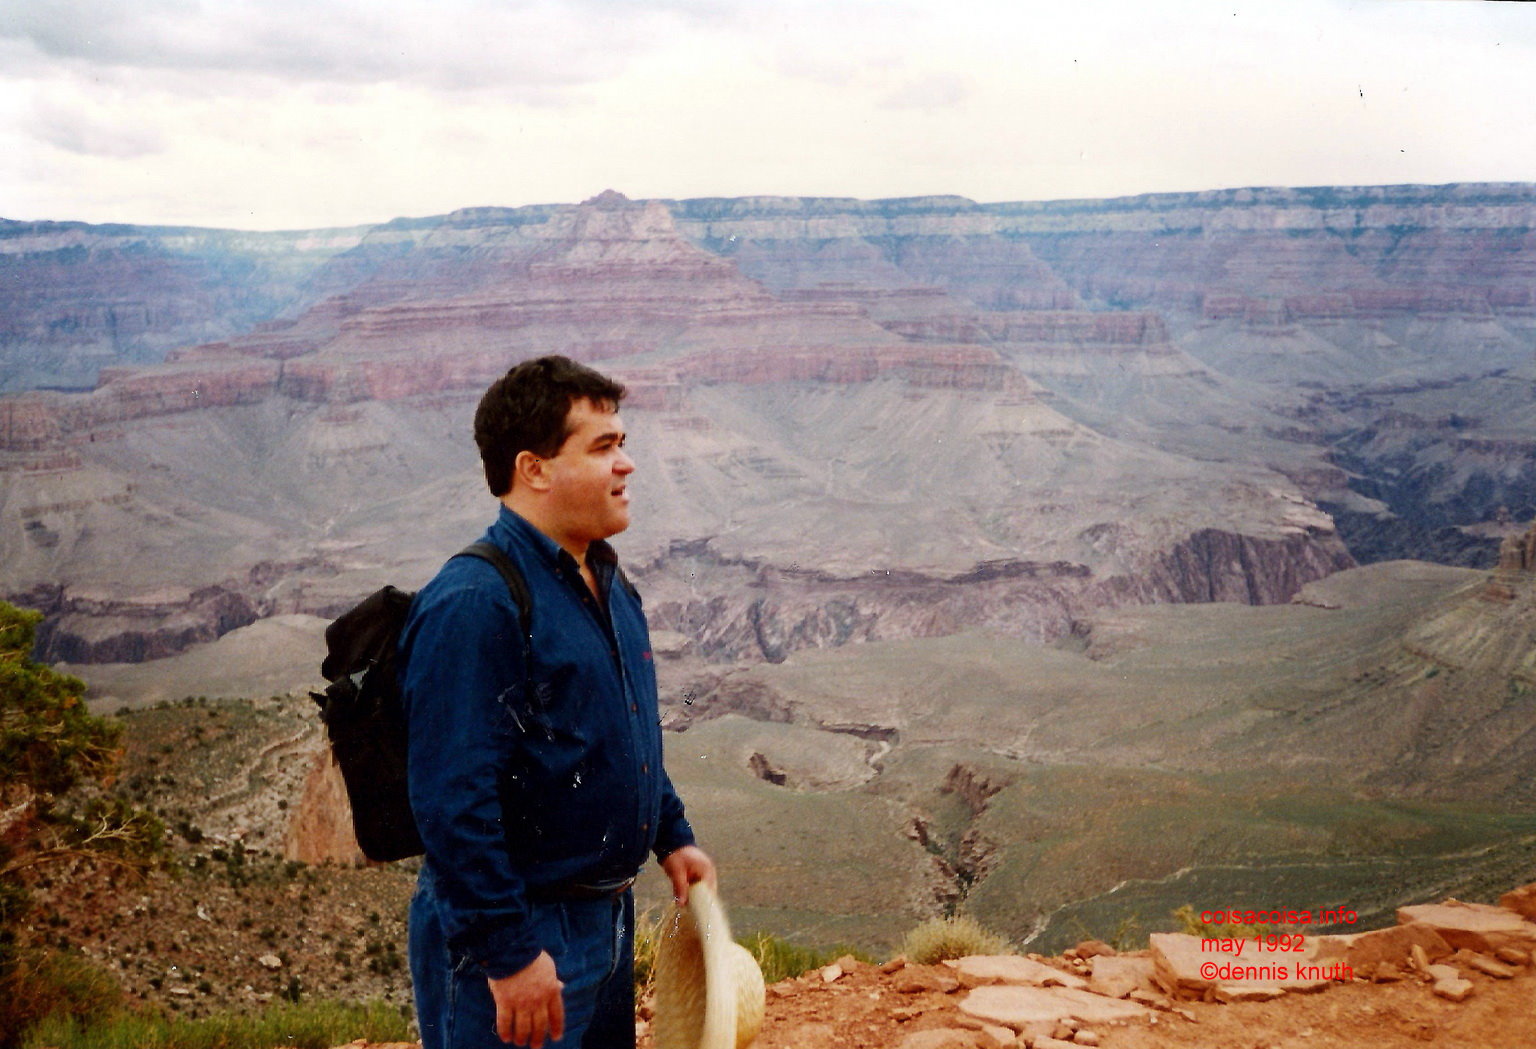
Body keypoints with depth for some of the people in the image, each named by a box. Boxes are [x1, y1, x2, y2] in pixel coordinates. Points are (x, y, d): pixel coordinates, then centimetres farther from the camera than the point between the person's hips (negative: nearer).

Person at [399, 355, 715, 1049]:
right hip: (515, 940, -9)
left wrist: (672, 836, 20)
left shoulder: (610, 585, 8)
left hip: (607, 913, 9)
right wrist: (507, 953, -25)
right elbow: (453, 803, -26)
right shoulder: (474, 605, -23)